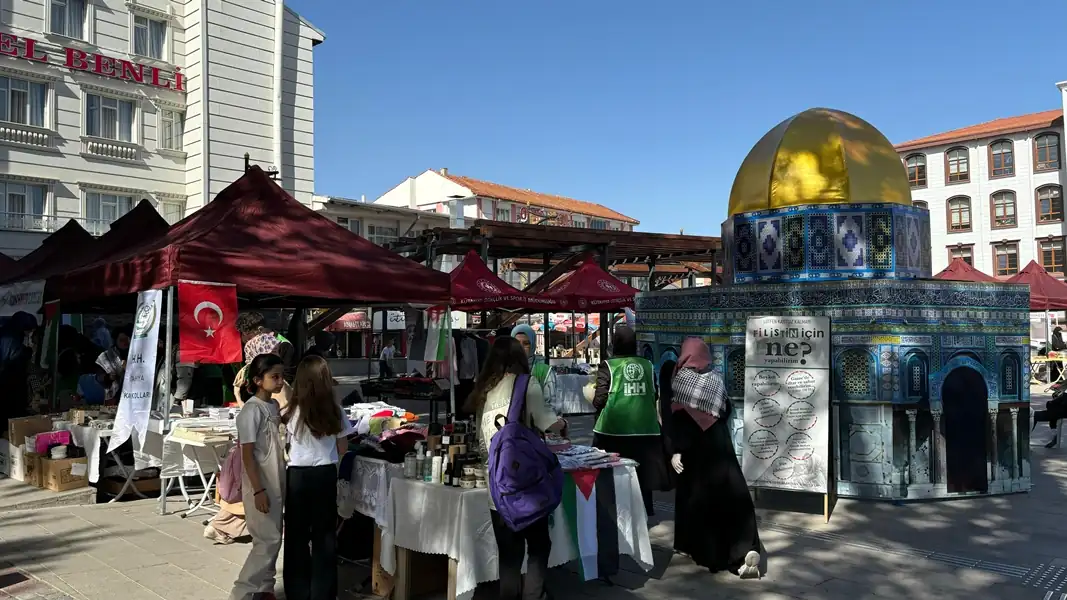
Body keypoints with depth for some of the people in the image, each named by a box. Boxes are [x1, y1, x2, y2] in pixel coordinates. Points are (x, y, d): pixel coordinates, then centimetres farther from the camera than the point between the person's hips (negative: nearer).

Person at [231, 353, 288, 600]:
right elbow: (247, 454, -19)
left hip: (276, 482, 8)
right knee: (268, 541, -3)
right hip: (261, 484, -8)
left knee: (273, 539, 14)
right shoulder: (252, 410, -18)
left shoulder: (274, 405, 7)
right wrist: (258, 490, -21)